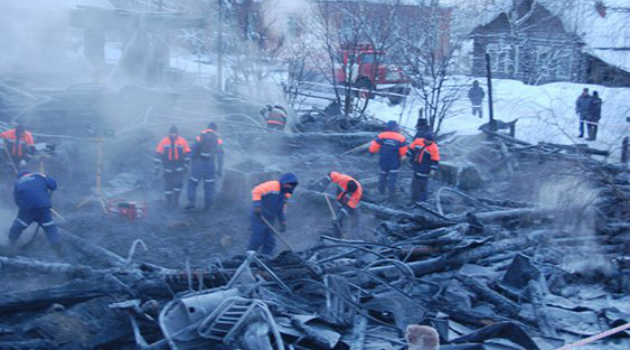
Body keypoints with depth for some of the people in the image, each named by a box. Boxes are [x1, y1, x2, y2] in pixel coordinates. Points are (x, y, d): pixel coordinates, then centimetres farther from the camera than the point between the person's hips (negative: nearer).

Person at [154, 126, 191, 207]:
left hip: (179, 169, 0)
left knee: (178, 184, -6)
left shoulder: (182, 141, -5)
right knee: (168, 185, 7)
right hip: (167, 169, 0)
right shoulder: (164, 142, -7)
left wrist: (186, 166, 4)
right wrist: (157, 167, -5)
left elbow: (187, 154, 4)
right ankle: (169, 200, 25)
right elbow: (158, 154, -3)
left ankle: (175, 199, 13)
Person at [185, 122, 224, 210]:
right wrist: (220, 169, 1)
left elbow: (193, 151, -3)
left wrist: (193, 162, 9)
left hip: (199, 164, -2)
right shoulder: (218, 140, 2)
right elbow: (220, 155, -1)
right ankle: (208, 204, 12)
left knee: (192, 183, 7)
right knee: (209, 185, 12)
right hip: (210, 165, 2)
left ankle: (192, 202, -4)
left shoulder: (200, 137, -1)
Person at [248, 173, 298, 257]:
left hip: (269, 221, 8)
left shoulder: (285, 195, 15)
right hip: (259, 218, -8)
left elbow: (281, 210, 22)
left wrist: (283, 223, 16)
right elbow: (256, 191, -18)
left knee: (270, 242, 7)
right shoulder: (273, 185, -11)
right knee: (257, 240, -8)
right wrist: (256, 203, -30)